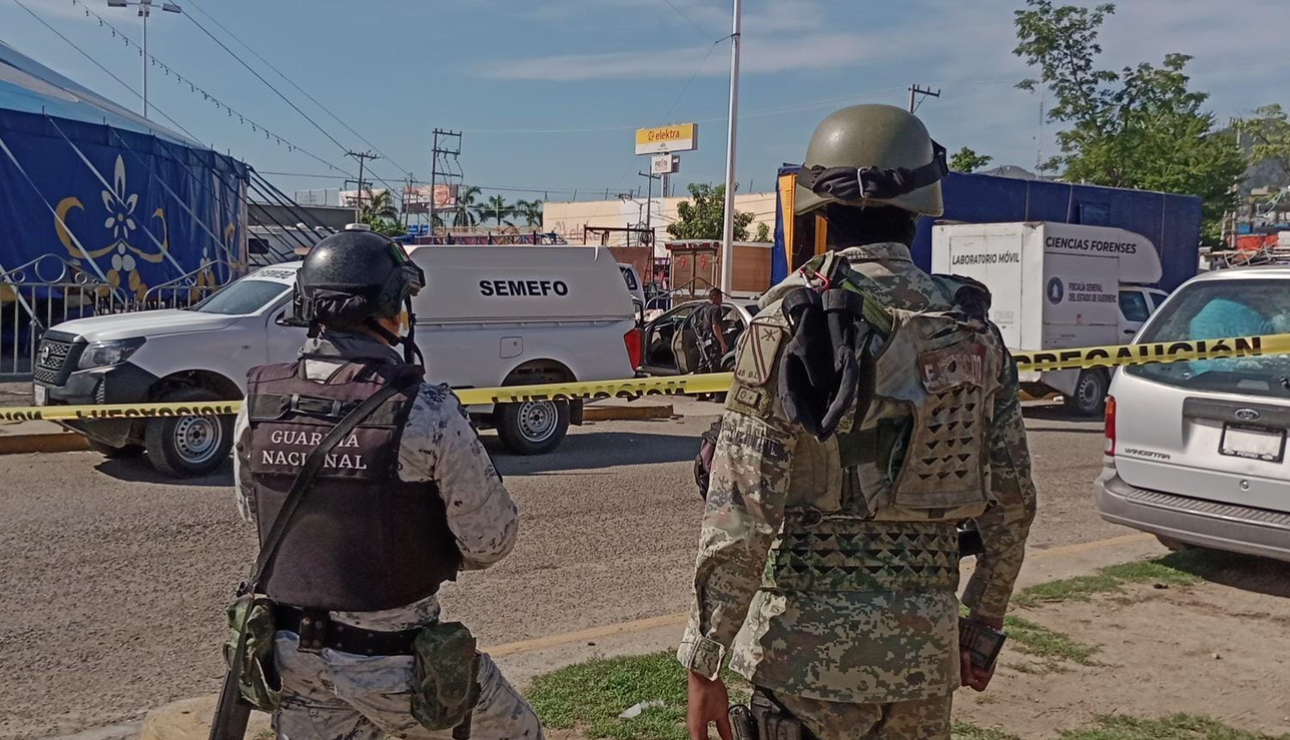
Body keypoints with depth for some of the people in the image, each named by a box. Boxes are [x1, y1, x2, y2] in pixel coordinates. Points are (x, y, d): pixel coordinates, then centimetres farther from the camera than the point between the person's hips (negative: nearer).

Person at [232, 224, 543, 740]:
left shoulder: (258, 403, -6)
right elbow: (490, 541, -15)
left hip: (293, 652, 5)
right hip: (392, 659, -5)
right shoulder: (425, 413, -22)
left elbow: (254, 514, 9)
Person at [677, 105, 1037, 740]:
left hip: (811, 642, -4)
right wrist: (984, 626, 19)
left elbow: (741, 510, -16)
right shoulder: (973, 330, 1)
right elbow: (1012, 503, 6)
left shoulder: (791, 319, -13)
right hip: (926, 642, 4)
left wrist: (704, 661, -8)